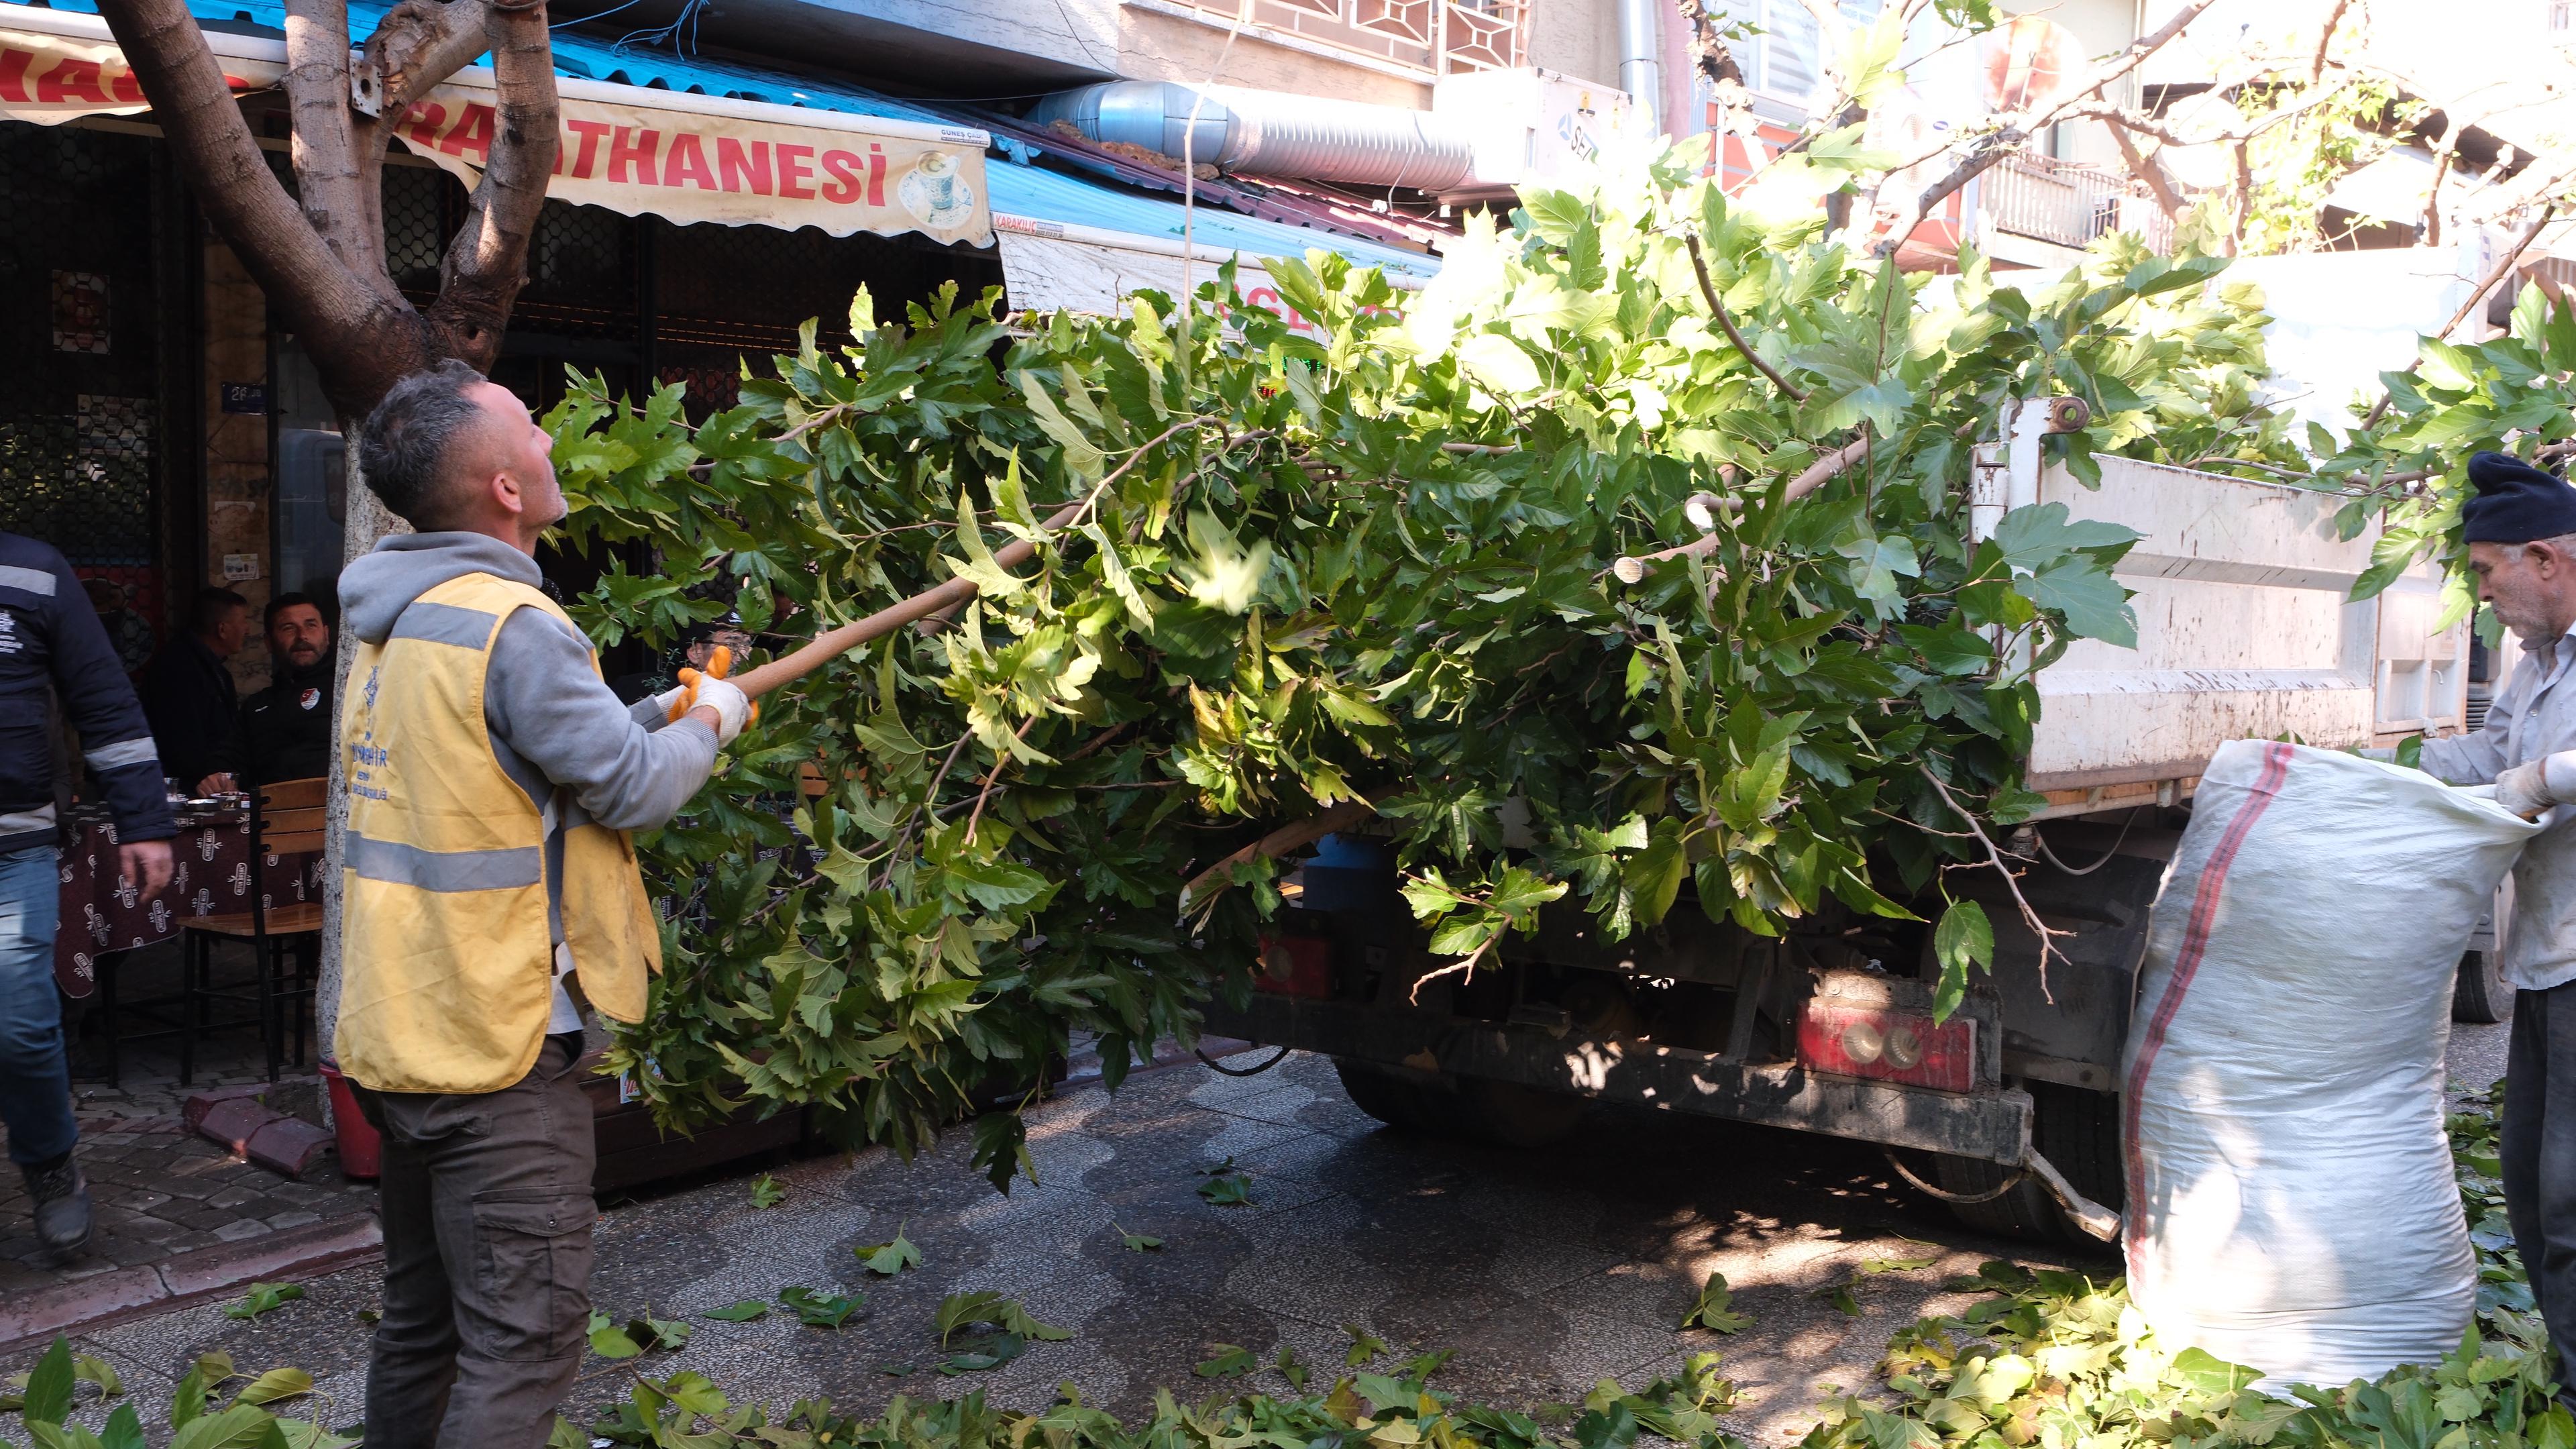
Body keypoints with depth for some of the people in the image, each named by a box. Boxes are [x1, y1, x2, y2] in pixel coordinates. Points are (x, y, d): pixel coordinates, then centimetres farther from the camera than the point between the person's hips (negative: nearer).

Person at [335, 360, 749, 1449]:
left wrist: (663, 709, 13)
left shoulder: (395, 618, 9)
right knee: (526, 1334, -2)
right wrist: (708, 725, 4)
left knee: (422, 1317, 20)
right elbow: (632, 788, -15)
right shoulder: (511, 625, -21)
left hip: (400, 1030, 10)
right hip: (496, 1043, -9)